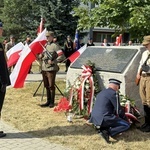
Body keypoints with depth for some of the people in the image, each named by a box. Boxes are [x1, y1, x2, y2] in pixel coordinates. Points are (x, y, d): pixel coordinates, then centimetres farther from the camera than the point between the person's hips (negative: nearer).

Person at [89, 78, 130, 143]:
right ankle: (107, 132, -14)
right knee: (127, 125, 0)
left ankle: (102, 128, 10)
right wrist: (124, 118, 14)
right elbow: (118, 109, -6)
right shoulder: (114, 93, -6)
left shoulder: (101, 92, 19)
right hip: (104, 119, -9)